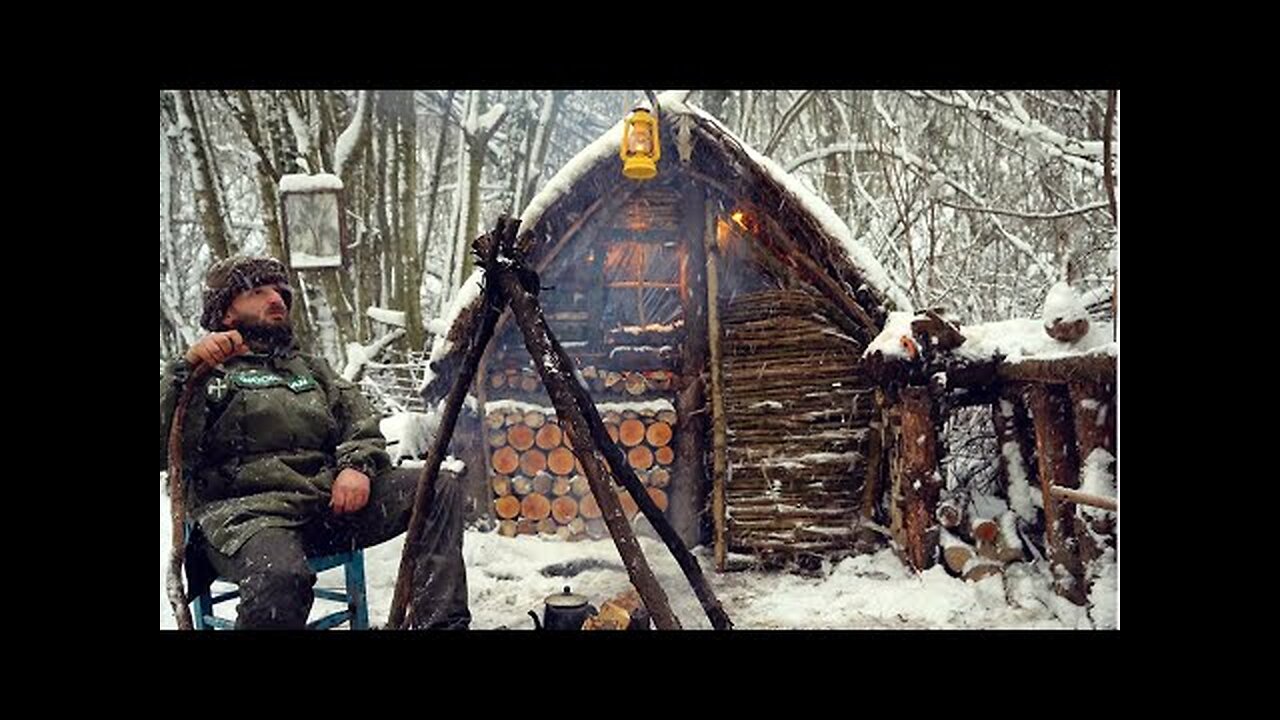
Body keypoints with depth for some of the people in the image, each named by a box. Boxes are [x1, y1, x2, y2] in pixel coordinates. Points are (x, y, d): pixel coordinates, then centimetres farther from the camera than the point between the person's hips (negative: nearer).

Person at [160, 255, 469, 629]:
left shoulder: (312, 368, 31)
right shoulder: (207, 374, 16)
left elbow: (359, 420, 16)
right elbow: (166, 450, -1)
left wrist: (358, 465, -6)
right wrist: (187, 369, -12)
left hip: (334, 497, 5)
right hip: (249, 509, -5)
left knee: (442, 487, -15)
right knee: (281, 575, -40)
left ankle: (440, 622, -20)